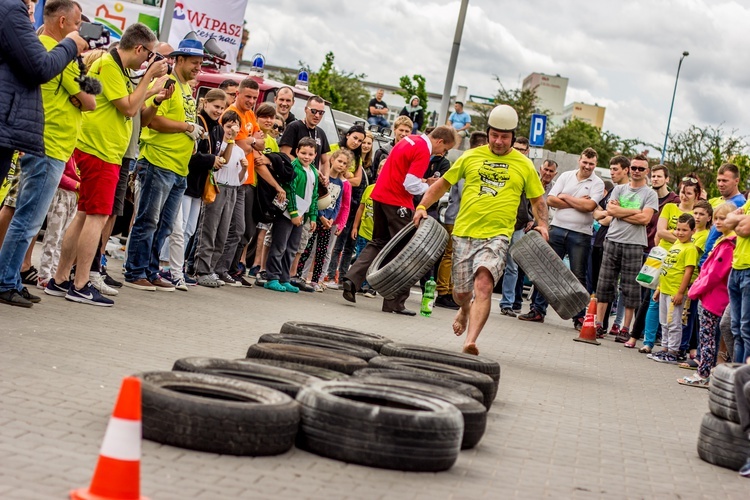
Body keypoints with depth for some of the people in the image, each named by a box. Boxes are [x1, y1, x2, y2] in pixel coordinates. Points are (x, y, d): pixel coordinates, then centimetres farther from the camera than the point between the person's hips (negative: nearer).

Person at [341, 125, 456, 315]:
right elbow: (411, 185, -20)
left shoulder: (410, 140, 13)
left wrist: (423, 182, 13)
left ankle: (351, 280, 3)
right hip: (397, 202, -9)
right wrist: (430, 187, -1)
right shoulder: (423, 151, -15)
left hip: (380, 196, 9)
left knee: (378, 243, 18)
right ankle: (395, 302, 3)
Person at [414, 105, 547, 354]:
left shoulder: (524, 165, 7)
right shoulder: (470, 157, 8)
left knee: (483, 284, -25)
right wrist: (422, 206, 3)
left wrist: (542, 224, -1)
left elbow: (537, 199, 16)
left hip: (497, 236, -2)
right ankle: (466, 310, 48)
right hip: (464, 233, 2)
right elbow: (443, 183, 15)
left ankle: (470, 341, -30)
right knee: (461, 292, 11)